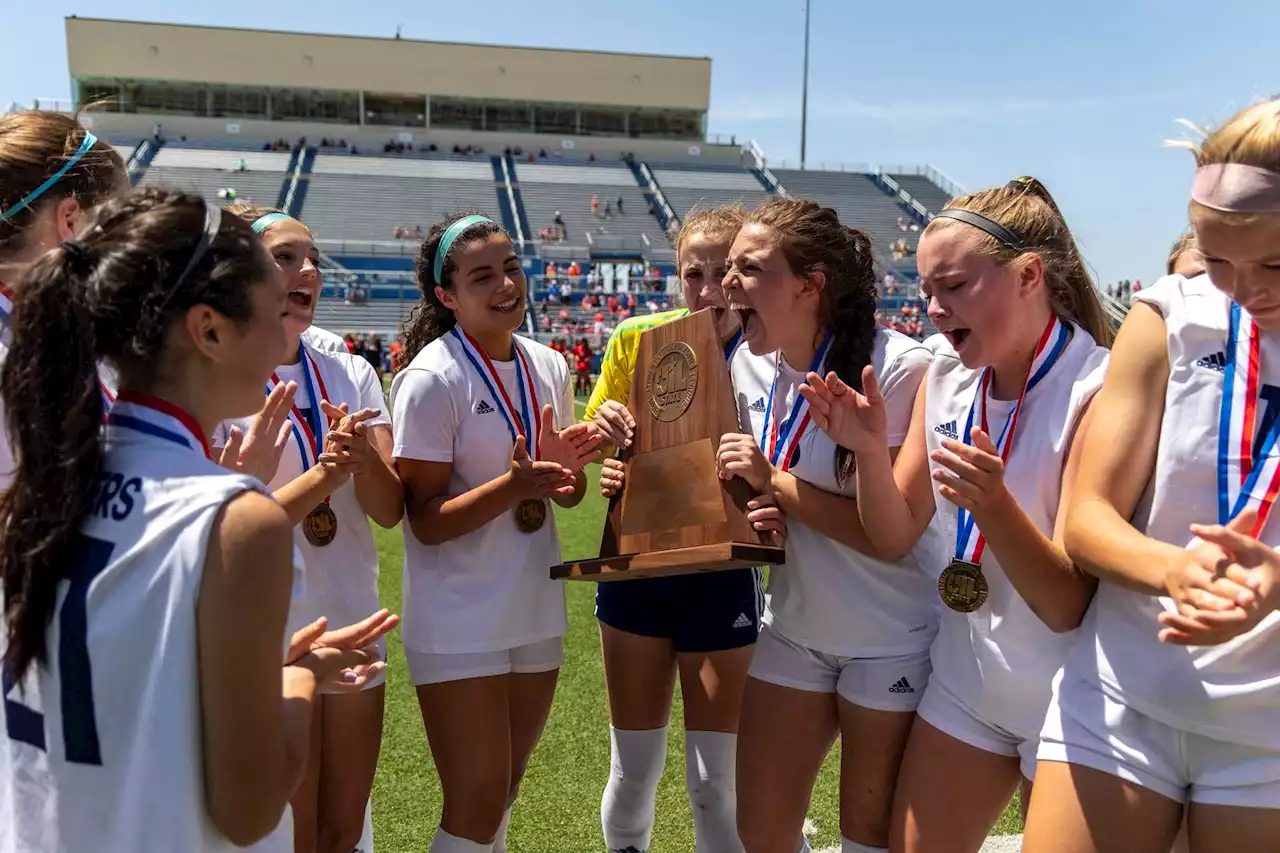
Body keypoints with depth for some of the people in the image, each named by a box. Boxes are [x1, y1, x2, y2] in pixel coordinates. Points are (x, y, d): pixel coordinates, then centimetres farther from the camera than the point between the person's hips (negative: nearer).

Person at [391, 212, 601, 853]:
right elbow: (426, 521, -16)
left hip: (536, 614, 6)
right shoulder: (432, 379, -15)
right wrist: (515, 485, -30)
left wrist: (567, 465, -11)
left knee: (503, 793, 21)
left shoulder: (548, 366, 3)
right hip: (460, 627, -6)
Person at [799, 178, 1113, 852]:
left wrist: (992, 503, -36)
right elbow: (893, 539, -1)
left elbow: (1067, 605, -20)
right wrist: (870, 451, -18)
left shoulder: (1098, 391, -22)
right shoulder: (946, 374, -4)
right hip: (964, 682, 6)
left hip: (1068, 701, -5)